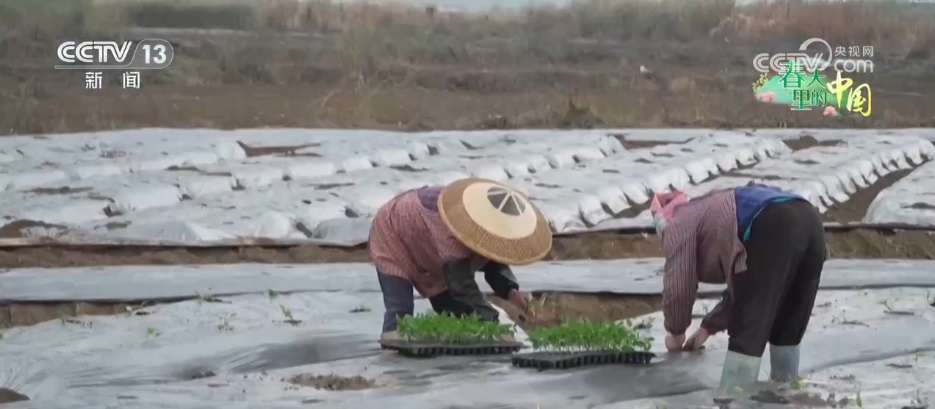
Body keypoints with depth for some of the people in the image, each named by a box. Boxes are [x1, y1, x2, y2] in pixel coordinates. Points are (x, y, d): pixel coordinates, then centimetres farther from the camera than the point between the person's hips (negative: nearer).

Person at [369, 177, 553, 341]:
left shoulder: (492, 225, -23)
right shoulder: (451, 233, -49)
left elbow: (495, 262, -9)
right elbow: (462, 286, -49)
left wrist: (511, 291, -29)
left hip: (427, 251, 8)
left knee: (454, 312, 2)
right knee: (399, 314, -24)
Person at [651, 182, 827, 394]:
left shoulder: (678, 224, 20)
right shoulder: (716, 215, 43)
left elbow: (678, 287, 15)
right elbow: (743, 286, 45)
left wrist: (676, 332, 32)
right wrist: (708, 327, 48)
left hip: (773, 229, -8)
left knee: (746, 332, -3)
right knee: (787, 328, 20)